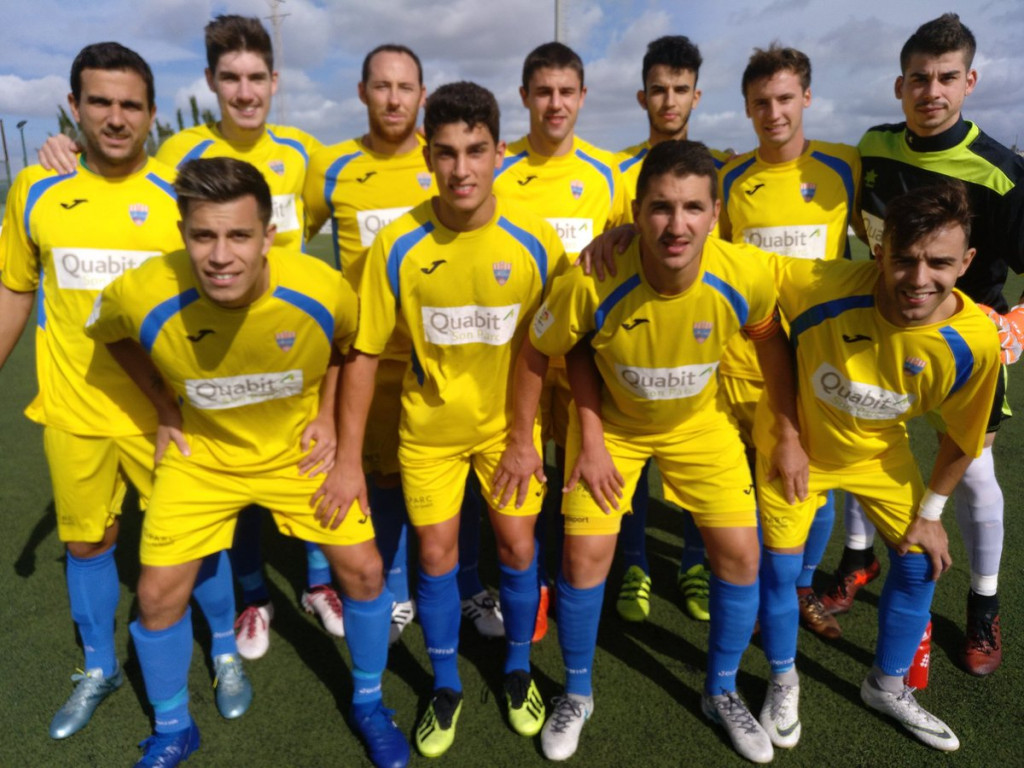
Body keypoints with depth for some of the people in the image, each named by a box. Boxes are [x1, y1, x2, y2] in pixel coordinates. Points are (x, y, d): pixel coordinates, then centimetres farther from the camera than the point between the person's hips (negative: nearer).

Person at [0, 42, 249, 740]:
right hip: (73, 411, 3)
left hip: (165, 412, -2)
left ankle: (226, 652, 34)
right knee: (86, 541, 17)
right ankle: (100, 670, 40)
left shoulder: (181, 193, -8)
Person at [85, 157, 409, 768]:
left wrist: (327, 414, -5)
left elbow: (352, 343, -1)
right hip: (200, 452, 1)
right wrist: (166, 409, -2)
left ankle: (369, 705, 28)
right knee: (159, 594, 2)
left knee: (363, 570, -1)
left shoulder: (322, 290, -26)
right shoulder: (142, 295, -26)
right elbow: (109, 333, 1)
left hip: (297, 447, 0)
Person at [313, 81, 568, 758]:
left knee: (518, 548, 7)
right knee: (436, 555, 8)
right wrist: (349, 459, -7)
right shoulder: (398, 246, -16)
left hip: (508, 421, 0)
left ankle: (518, 670, 36)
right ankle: (447, 687, 33)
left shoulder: (537, 240, -15)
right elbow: (364, 353, -9)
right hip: (429, 424, 0)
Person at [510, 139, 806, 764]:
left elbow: (772, 345, -5)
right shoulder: (592, 285, -33)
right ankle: (577, 695, 26)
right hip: (610, 424, -1)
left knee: (740, 553, 0)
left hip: (701, 423, 2)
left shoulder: (745, 276, -27)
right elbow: (536, 354, -14)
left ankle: (722, 692, 29)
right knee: (586, 556, -2)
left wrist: (789, 437, 0)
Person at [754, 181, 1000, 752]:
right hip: (797, 443, -3)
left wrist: (929, 514, 2)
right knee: (780, 567, 3)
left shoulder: (976, 341, -25)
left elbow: (962, 437, -8)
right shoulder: (831, 287, -36)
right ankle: (784, 683, 33)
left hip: (879, 455, 3)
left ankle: (889, 686, 39)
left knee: (918, 565, 10)